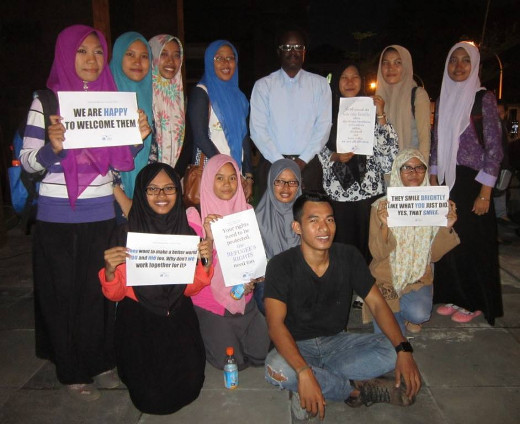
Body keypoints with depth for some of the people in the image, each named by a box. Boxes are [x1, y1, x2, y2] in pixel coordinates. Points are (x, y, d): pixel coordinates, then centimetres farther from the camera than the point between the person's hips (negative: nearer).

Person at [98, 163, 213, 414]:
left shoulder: (187, 232, -3)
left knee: (188, 388, -9)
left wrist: (205, 262, -18)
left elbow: (190, 288, 0)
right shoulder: (127, 234, -11)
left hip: (178, 318, 2)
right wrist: (110, 270, -27)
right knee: (151, 397, -8)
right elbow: (116, 295, -6)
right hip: (138, 320, -2)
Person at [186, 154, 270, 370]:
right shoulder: (195, 215, -10)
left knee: (261, 354, 1)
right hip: (210, 302, -4)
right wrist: (209, 237, -30)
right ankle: (205, 336, 22)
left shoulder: (247, 211, 2)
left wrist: (252, 279, -7)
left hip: (244, 300, 4)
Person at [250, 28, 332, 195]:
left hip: (308, 164, 1)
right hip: (272, 164, -1)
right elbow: (257, 129, -2)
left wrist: (303, 160, -9)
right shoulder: (263, 85, 6)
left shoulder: (320, 84, 10)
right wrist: (280, 162, -11)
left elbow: (324, 125, 2)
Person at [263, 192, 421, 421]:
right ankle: (359, 389, -14)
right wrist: (304, 373, -41)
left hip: (338, 342, 3)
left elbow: (377, 304, -5)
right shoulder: (281, 266, -19)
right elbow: (276, 323, -27)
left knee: (391, 352, -20)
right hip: (297, 346, -3)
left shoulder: (349, 256, -7)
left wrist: (403, 349, -20)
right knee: (276, 369, -36)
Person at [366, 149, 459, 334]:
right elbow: (378, 253, -13)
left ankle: (409, 312, 10)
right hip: (386, 278, -1)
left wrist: (447, 228, -16)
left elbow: (434, 255, -1)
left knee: (419, 315, -28)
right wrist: (384, 226, -29)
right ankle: (397, 313, 24)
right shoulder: (381, 206, -9)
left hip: (419, 278, 2)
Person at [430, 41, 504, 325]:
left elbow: (494, 147, -9)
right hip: (446, 180, 5)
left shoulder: (483, 98, -6)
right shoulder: (444, 98, 10)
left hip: (471, 181, -5)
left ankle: (475, 302, 20)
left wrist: (485, 193, -13)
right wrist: (433, 179, 8)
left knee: (471, 242, 2)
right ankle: (454, 296, 25)